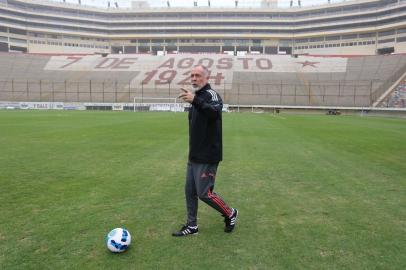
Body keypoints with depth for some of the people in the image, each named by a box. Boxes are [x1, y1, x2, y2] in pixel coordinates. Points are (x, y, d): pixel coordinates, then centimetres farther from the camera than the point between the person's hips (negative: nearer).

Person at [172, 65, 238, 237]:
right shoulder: (197, 97, 14)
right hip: (194, 156, 9)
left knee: (204, 193, -3)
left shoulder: (211, 94, -13)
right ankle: (192, 226, 26)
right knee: (189, 191, 12)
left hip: (207, 157, -9)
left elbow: (215, 112, -37)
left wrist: (195, 101, -49)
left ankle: (230, 214, 21)